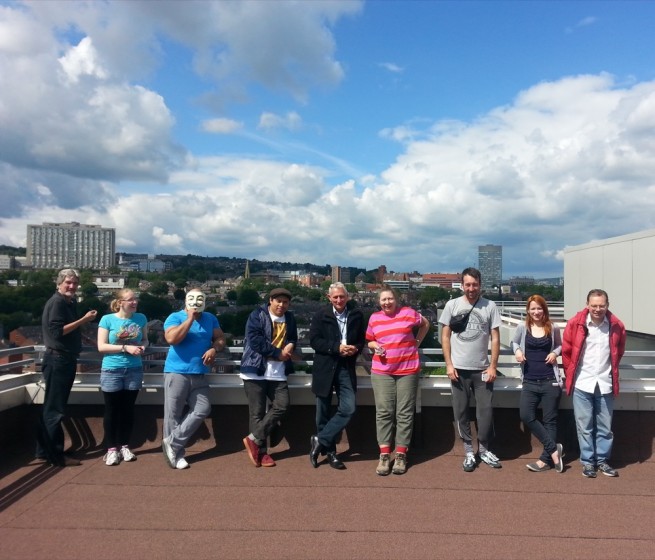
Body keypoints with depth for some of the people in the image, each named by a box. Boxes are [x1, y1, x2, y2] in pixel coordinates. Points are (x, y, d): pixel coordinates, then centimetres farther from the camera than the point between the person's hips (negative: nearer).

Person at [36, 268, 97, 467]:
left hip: (65, 359, 10)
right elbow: (57, 331, -21)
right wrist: (84, 320, -18)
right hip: (58, 359, -10)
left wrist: (85, 320, 7)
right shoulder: (57, 302, -12)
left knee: (52, 408, 14)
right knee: (55, 409, -3)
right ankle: (56, 455, 3)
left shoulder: (70, 302, 17)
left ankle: (44, 452, 22)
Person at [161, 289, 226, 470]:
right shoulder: (175, 317, -5)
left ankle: (172, 442, 11)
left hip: (199, 374, 5)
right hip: (176, 373, -4)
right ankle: (177, 454, 14)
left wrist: (214, 348, -12)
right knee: (173, 414, 1)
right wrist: (190, 318, -19)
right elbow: (171, 339, -21)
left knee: (202, 409, -1)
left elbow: (221, 338, 10)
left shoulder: (210, 319, 10)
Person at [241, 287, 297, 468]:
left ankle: (254, 439, 7)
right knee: (257, 412, 1)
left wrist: (290, 345, -5)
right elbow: (255, 340, -17)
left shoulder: (290, 318, 12)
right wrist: (278, 353, -13)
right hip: (256, 371, -5)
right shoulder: (257, 315, -5)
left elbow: (293, 338, 21)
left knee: (282, 406, -4)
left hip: (278, 373, 5)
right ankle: (261, 451, 13)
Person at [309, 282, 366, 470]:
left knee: (348, 409, -8)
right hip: (325, 368, -1)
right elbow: (314, 340, -7)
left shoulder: (357, 315, 5)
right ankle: (329, 451, 23)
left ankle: (319, 441, 7)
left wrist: (355, 348, -11)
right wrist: (337, 347, -17)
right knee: (323, 413, 6)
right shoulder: (321, 315, 0)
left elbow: (362, 339, 12)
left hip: (346, 368, 1)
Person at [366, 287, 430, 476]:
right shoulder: (374, 318, 5)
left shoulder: (408, 313, -1)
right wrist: (376, 346, -5)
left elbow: (425, 324, 16)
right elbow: (370, 341, 16)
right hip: (381, 371, 1)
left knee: (405, 413, 3)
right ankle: (384, 455, 5)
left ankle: (401, 455, 11)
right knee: (384, 412, -1)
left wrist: (417, 342, 8)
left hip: (408, 370, -1)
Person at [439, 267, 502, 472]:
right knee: (461, 412, 7)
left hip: (482, 369, 0)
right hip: (459, 368, 0)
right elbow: (445, 336, 1)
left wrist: (493, 366, -5)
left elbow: (495, 338, 1)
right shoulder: (452, 305, -1)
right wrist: (449, 364, -5)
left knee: (486, 411, 5)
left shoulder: (490, 306, -1)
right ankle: (469, 451, 21)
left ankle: (483, 449, 24)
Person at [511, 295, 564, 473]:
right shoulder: (522, 327, 0)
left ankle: (546, 459, 16)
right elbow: (514, 342, 17)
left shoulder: (553, 328, 0)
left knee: (549, 419, 5)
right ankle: (554, 449, 8)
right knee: (526, 416, -8)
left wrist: (555, 353, -5)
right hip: (530, 382, 1)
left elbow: (560, 346, 16)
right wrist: (517, 351, -4)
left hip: (550, 380, -1)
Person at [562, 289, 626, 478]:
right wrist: (571, 375, 6)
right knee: (584, 426, 5)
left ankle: (602, 460, 26)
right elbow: (566, 351, 2)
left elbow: (619, 352, 14)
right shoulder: (575, 324, -9)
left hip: (605, 383, 2)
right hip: (582, 384, -2)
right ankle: (587, 461, 17)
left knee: (605, 426, 11)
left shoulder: (616, 326, -3)